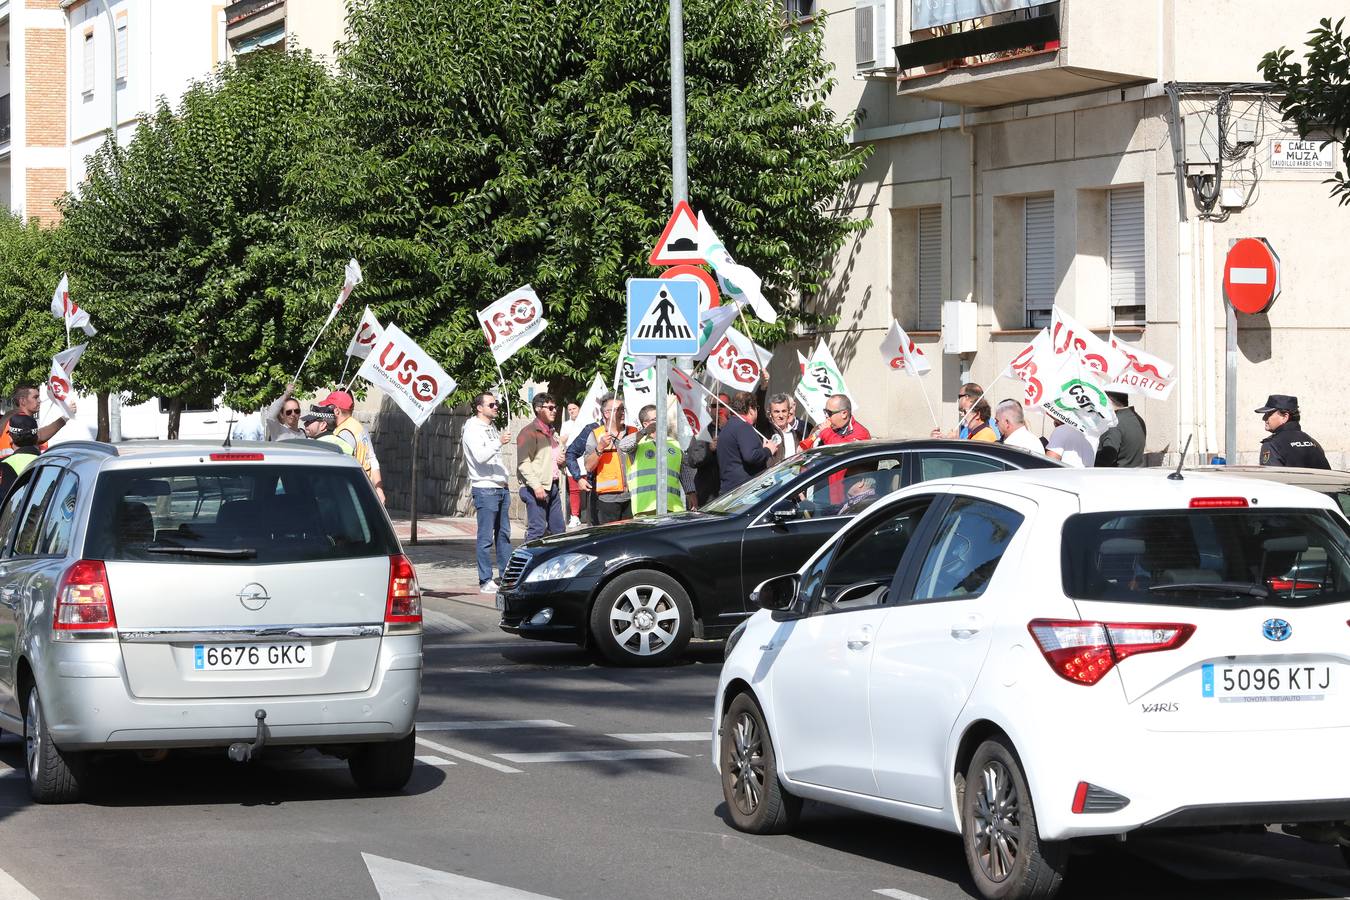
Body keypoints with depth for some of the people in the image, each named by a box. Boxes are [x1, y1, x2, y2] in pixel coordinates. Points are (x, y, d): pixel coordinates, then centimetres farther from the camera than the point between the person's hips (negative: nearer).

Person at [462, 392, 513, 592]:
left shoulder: (492, 427, 19)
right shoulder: (473, 429, -9)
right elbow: (480, 456, -23)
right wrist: (499, 443, -35)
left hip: (501, 487, 9)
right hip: (485, 489, -9)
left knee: (504, 534, 11)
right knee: (486, 537, -7)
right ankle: (485, 581, -6)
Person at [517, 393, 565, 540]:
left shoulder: (553, 433, 21)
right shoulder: (529, 432, -7)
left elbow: (561, 455, 37)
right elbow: (523, 463, -16)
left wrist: (562, 460, 11)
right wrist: (536, 486, -23)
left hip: (553, 487, 9)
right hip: (537, 489, -9)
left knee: (557, 530, 9)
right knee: (537, 530, -12)